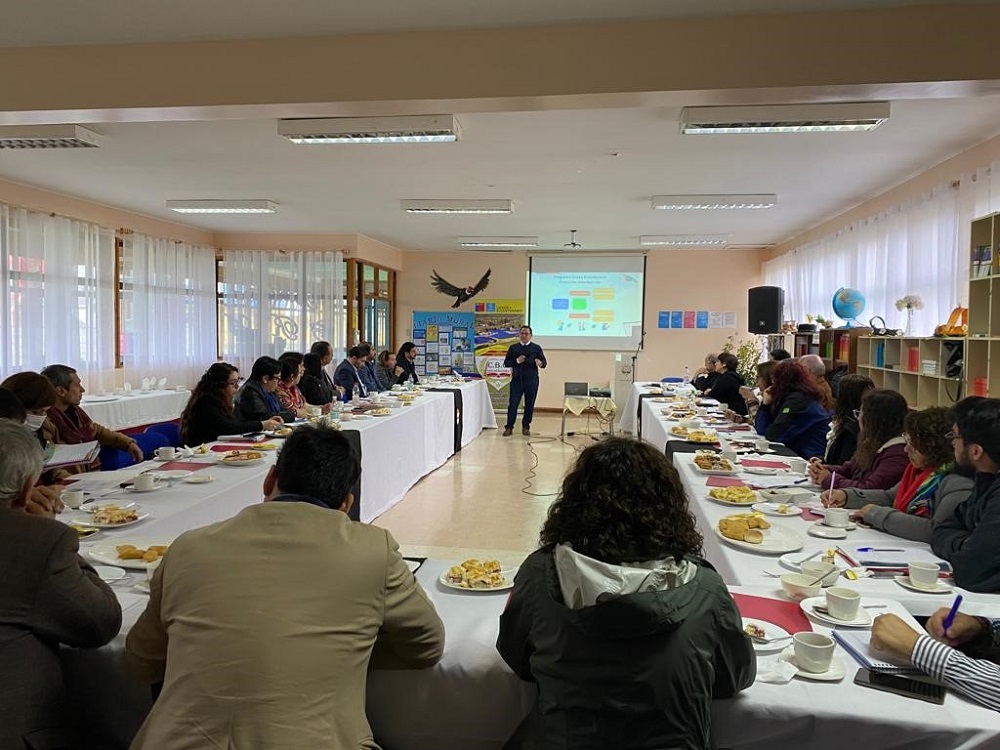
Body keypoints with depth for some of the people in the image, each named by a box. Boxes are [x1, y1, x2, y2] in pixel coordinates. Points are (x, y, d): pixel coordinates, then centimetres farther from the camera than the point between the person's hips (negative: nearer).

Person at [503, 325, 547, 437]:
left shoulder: (536, 348, 6)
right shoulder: (513, 348, 10)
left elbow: (544, 363, 3)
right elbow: (506, 363, 8)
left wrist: (540, 363, -22)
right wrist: (517, 361, -10)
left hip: (532, 381, 0)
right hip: (517, 379, 0)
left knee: (529, 405, 5)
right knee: (513, 404, -2)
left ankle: (526, 427, 18)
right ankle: (509, 427, 5)